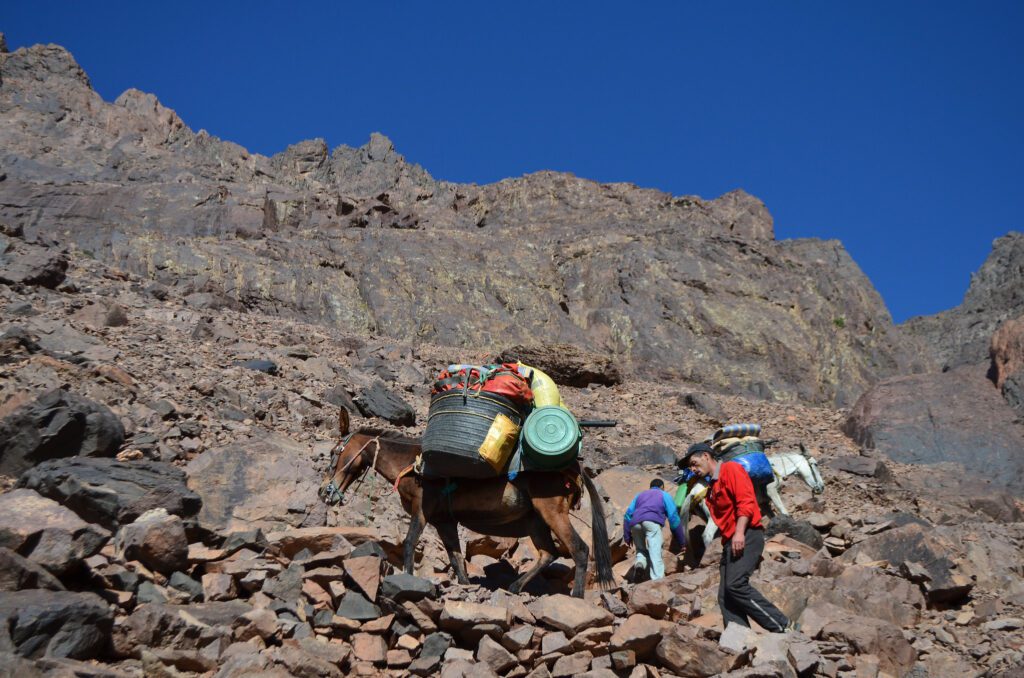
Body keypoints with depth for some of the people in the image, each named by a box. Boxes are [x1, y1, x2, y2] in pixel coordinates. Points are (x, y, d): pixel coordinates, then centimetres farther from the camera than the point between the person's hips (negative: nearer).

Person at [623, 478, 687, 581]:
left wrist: (627, 536, 24)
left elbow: (628, 514, 25)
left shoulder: (640, 495, 37)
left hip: (635, 523, 4)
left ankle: (640, 561, -10)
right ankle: (658, 579, -21)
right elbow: (673, 517, 16)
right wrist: (682, 540, 18)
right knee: (655, 551, -8)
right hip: (652, 521, -4)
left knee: (641, 549, 20)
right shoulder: (665, 495, 27)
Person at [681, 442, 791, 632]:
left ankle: (782, 627, -20)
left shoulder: (730, 469, 1)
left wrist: (739, 532, -22)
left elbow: (746, 501, -13)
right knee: (725, 597, -2)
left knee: (736, 584, -25)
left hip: (746, 536, -9)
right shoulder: (712, 488, 28)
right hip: (729, 542, 10)